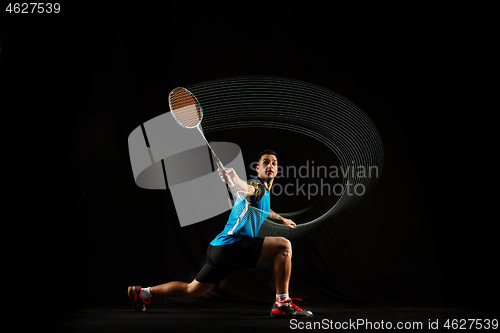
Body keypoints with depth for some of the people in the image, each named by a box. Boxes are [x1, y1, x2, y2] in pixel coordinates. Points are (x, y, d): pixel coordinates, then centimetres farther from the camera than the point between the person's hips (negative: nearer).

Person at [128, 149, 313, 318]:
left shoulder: (265, 193, 21)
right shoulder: (257, 186, -9)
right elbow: (248, 190, -36)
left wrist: (281, 219, 60)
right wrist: (233, 178, -59)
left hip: (220, 248, 9)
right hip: (230, 245, -9)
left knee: (191, 290, 16)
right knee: (284, 245, -17)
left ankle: (142, 292, 25)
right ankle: (282, 304, -15)